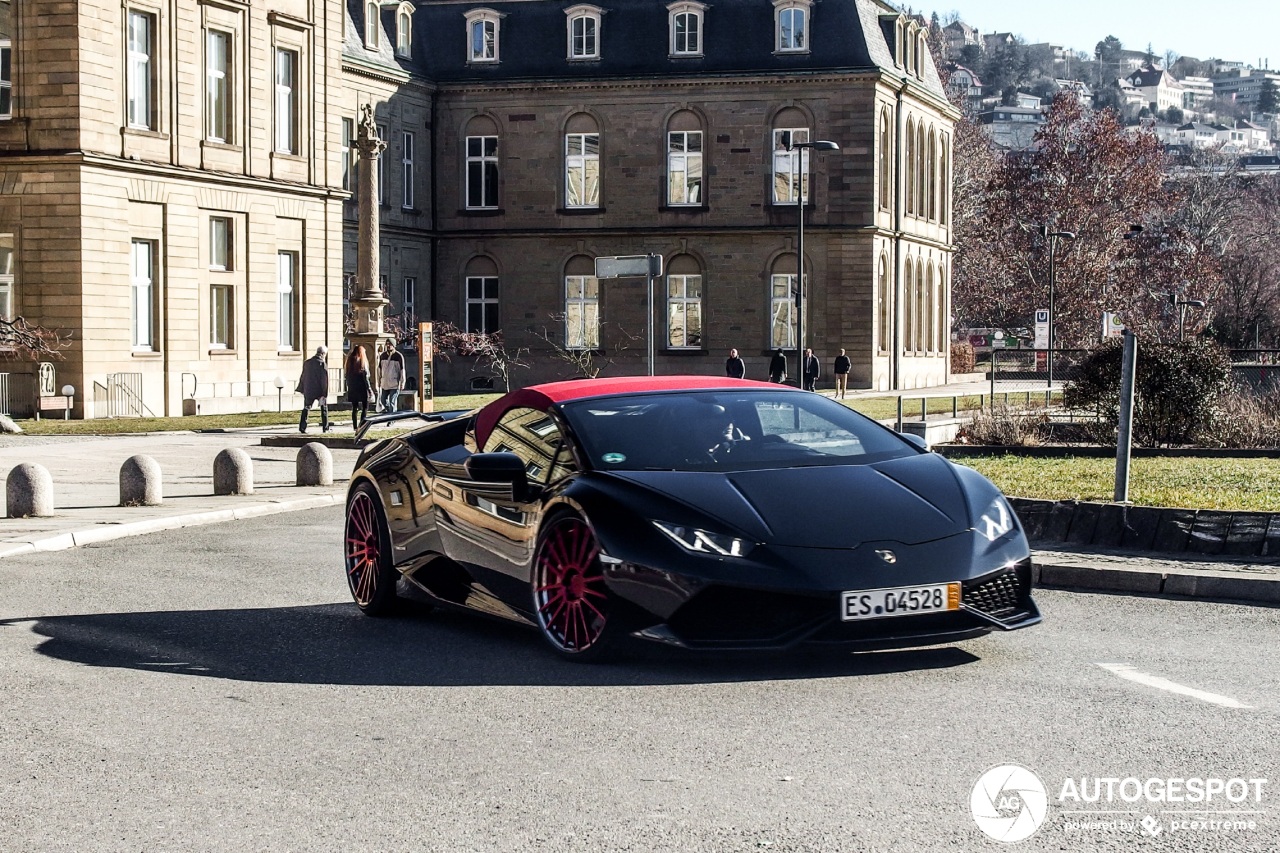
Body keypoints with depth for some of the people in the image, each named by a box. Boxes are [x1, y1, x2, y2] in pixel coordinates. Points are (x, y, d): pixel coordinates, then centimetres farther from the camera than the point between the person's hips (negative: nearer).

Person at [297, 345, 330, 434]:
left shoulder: (307, 363, 2)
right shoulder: (322, 364, -13)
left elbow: (303, 377, 9)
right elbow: (325, 380, -15)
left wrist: (302, 389, 17)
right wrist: (325, 393, -12)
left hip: (309, 391, 3)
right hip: (320, 391, -3)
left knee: (306, 409, 9)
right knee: (324, 409, 12)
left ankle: (302, 427, 2)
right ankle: (325, 428, 14)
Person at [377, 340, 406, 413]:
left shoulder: (398, 356, -8)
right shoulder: (382, 355, 6)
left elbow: (402, 370, -7)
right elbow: (379, 369, 14)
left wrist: (402, 383, -9)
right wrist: (379, 381, 13)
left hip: (394, 384, -6)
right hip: (384, 384, 6)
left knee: (392, 402, -7)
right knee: (383, 401, 12)